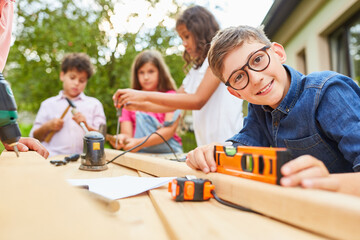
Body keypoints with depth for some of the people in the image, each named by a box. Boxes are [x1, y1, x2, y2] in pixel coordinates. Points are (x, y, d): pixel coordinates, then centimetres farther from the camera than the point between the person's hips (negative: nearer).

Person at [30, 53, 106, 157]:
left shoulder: (94, 104, 19)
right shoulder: (48, 104, 21)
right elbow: (34, 138, 21)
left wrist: (86, 126, -8)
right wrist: (47, 127, 2)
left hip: (83, 159, 0)